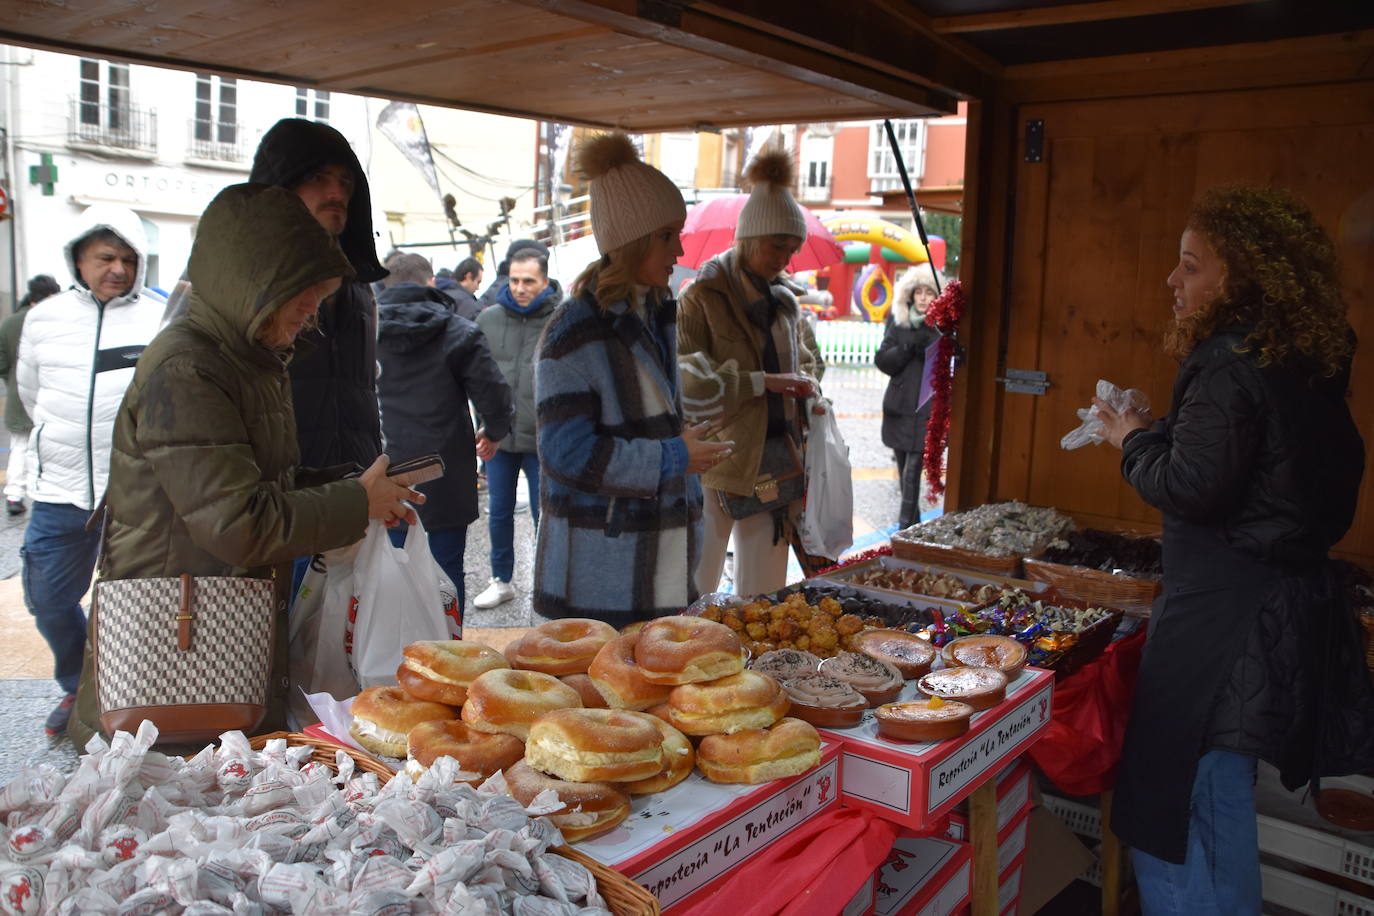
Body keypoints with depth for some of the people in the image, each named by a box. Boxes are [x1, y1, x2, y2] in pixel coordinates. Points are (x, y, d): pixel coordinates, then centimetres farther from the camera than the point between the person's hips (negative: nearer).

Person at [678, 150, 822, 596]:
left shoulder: (783, 300, 12)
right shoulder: (703, 298, -8)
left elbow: (802, 360, 27)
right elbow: (686, 380, -18)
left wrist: (806, 385, 5)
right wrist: (761, 382, -21)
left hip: (775, 458, 6)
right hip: (716, 458, -6)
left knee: (763, 591, 11)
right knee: (696, 585, 2)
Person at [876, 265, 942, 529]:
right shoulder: (898, 322, 7)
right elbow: (882, 360, 2)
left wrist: (930, 352, -21)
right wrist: (908, 347, -13)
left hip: (926, 409, -4)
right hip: (899, 406, 4)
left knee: (912, 469, -9)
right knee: (903, 466, 12)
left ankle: (906, 527, -4)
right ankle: (913, 520, 28)